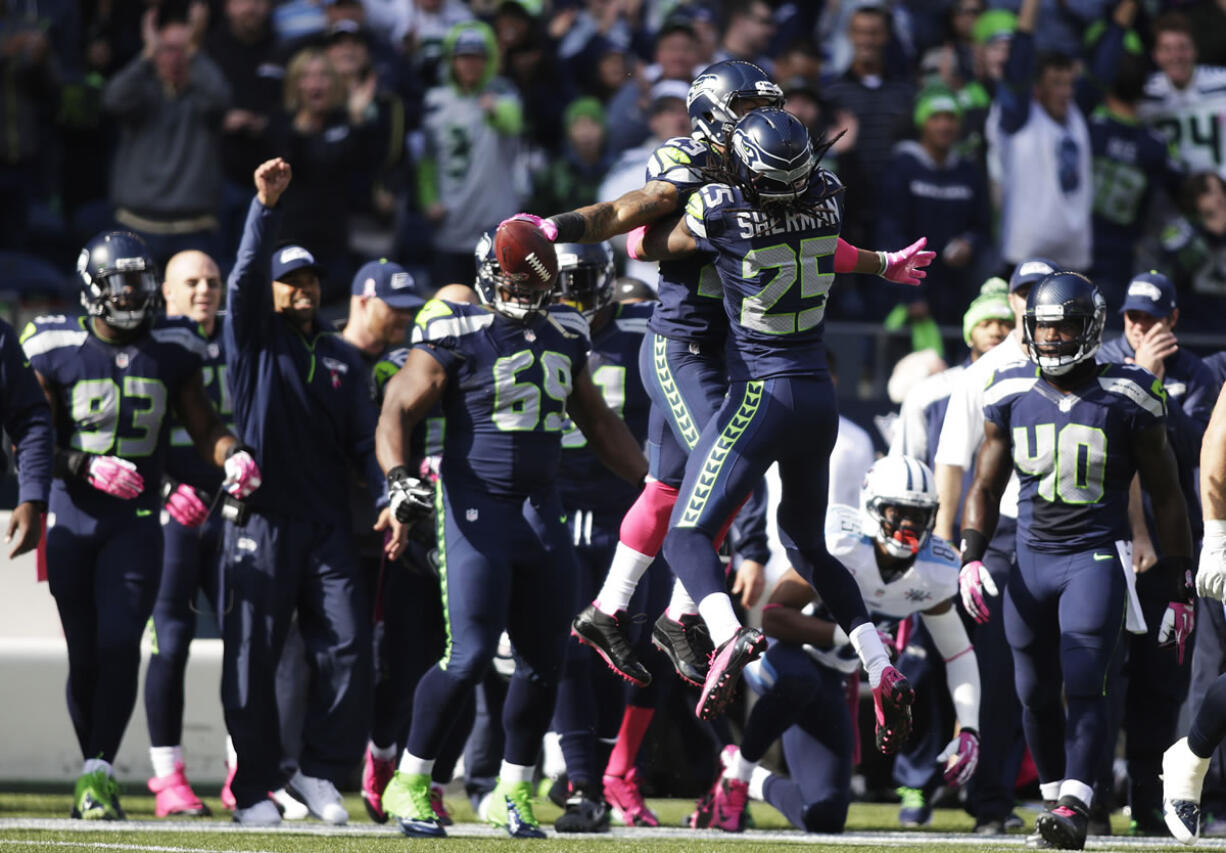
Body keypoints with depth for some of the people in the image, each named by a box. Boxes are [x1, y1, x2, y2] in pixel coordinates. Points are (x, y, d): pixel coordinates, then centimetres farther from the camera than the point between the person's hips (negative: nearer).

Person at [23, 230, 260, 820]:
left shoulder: (171, 350, 3)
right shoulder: (55, 350, -4)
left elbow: (203, 424, 12)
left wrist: (233, 456, -10)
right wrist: (88, 468, -18)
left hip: (136, 522, 0)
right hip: (72, 519, 0)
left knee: (120, 643, -15)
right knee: (84, 655, 4)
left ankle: (98, 774, -11)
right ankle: (94, 767, 19)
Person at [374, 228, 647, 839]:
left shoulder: (563, 334, 12)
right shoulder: (457, 335, -8)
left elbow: (598, 423, 23)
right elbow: (397, 413, -9)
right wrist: (398, 479, -25)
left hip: (542, 511, 6)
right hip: (476, 507, -6)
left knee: (544, 661, 6)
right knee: (469, 657, -13)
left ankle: (513, 793, 20)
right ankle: (409, 784, 2)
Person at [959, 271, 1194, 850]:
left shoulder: (1127, 401, -5)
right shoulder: (1010, 397, 5)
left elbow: (1166, 498, 2)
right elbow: (985, 487, 15)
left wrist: (1180, 591, 2)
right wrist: (971, 559, -1)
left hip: (1096, 558, -4)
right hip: (1031, 562, 4)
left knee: (1082, 685, -16)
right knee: (1035, 694, 7)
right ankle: (1055, 796, 22)